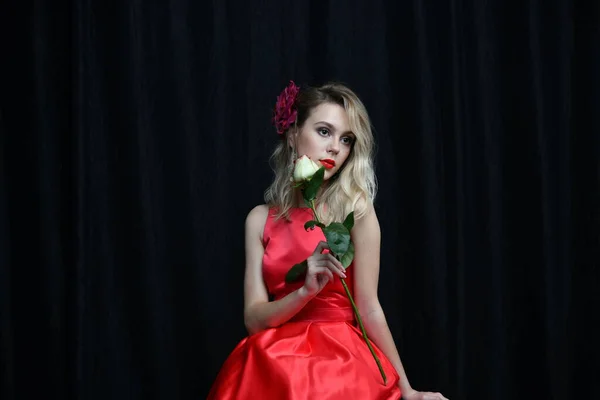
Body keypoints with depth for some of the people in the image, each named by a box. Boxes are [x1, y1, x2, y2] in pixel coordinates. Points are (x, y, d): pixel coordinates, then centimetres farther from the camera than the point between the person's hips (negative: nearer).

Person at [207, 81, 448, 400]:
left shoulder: (354, 209, -3)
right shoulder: (260, 219, 5)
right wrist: (306, 292, -18)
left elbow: (369, 309, -5)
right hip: (273, 369, 2)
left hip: (341, 364, -2)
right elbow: (254, 318, -1)